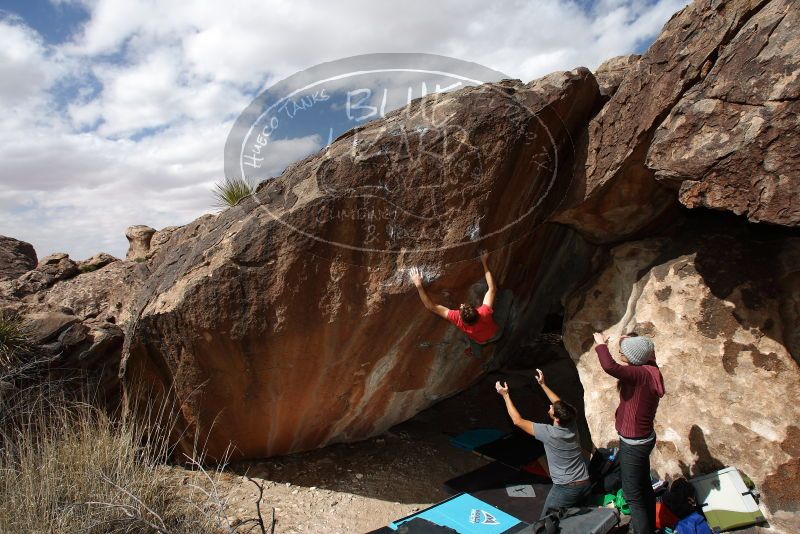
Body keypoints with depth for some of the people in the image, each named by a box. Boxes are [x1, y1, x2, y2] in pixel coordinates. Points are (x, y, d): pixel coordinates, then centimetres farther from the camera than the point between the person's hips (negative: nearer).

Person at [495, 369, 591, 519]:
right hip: (586, 485, 7)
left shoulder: (549, 433, -21)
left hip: (565, 489, -6)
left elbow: (518, 421, -11)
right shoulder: (572, 425, -5)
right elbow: (560, 405, 15)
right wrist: (543, 385, 18)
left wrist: (505, 395, -5)